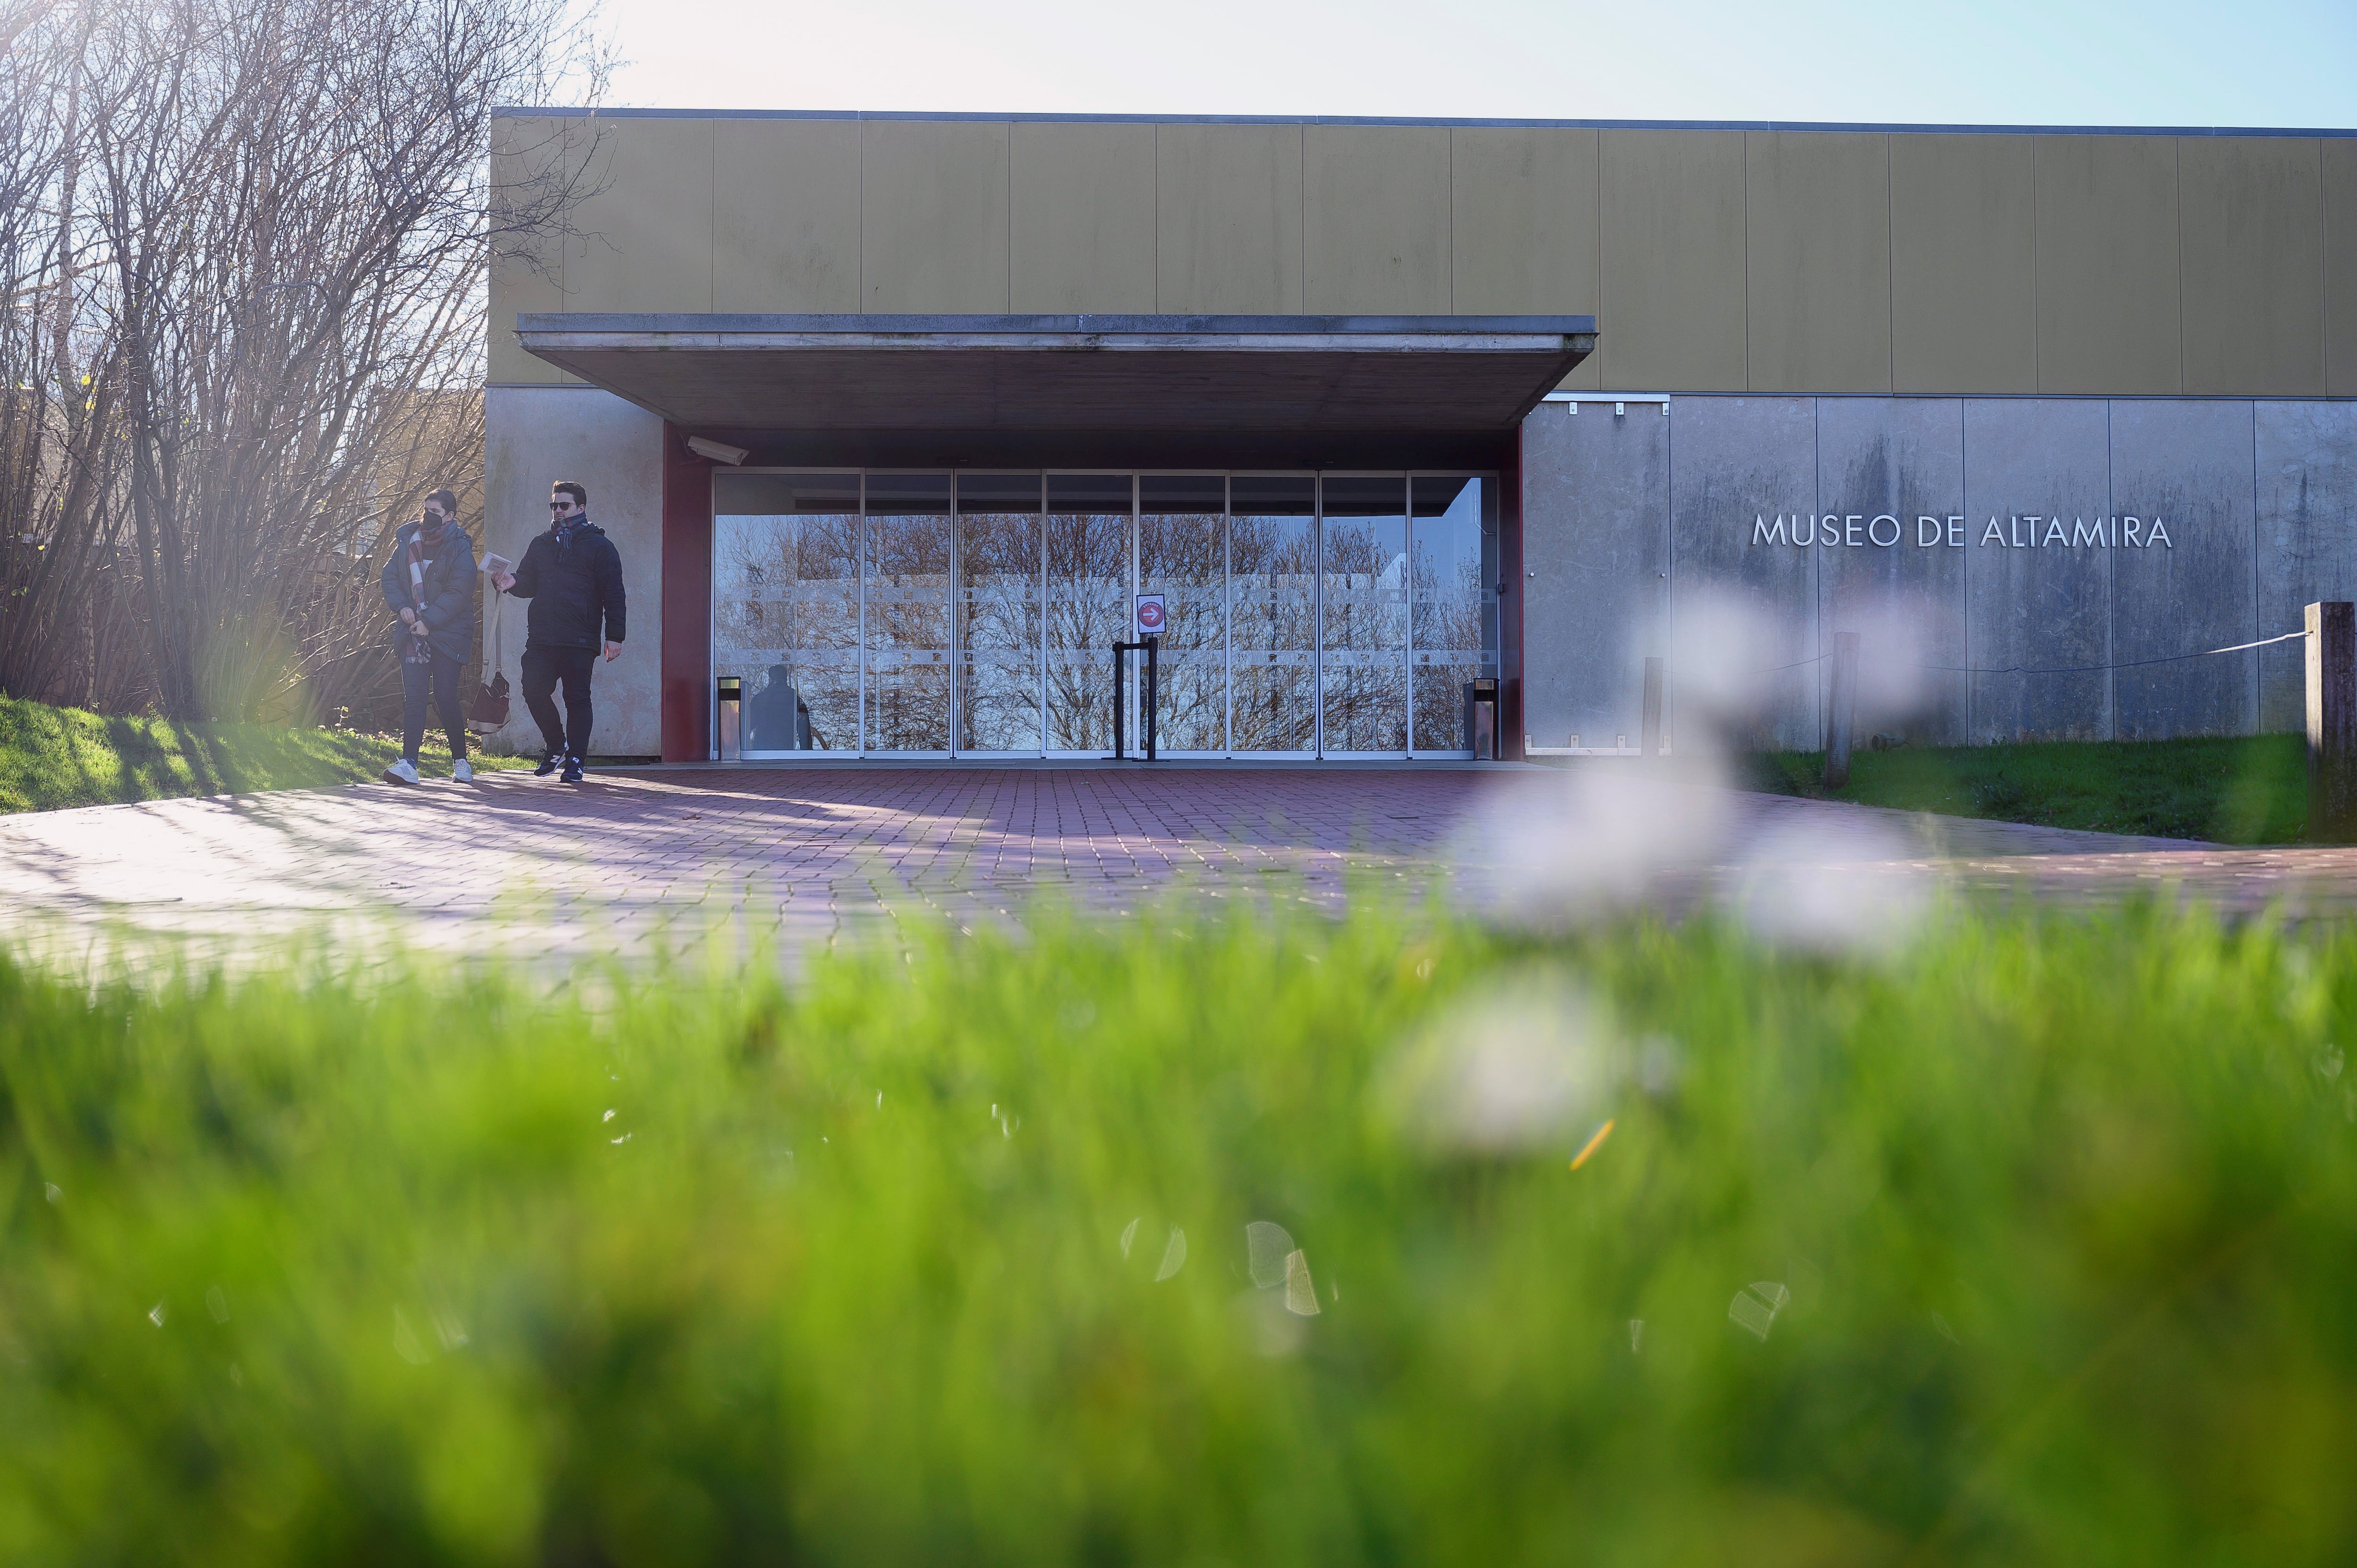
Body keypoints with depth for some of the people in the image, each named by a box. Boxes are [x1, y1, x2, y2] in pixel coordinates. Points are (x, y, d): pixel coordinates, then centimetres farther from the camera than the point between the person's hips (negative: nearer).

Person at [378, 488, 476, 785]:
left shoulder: (459, 548, -6)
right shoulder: (408, 542, 10)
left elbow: (457, 592, -12)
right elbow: (390, 576, 14)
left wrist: (428, 621, -17)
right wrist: (402, 606, -3)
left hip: (447, 634, -4)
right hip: (413, 632, 4)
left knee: (445, 697, -5)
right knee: (413, 696, -3)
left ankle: (460, 761, 12)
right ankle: (408, 764, -9)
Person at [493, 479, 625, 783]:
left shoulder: (599, 546, 4)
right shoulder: (541, 544, 19)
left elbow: (613, 595, 0)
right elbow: (529, 584, 22)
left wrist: (614, 636, -8)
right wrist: (513, 583, -3)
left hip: (580, 641, -5)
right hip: (541, 638, 5)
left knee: (577, 699, -2)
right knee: (534, 692, -3)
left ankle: (575, 761, 4)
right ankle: (557, 746, 17)